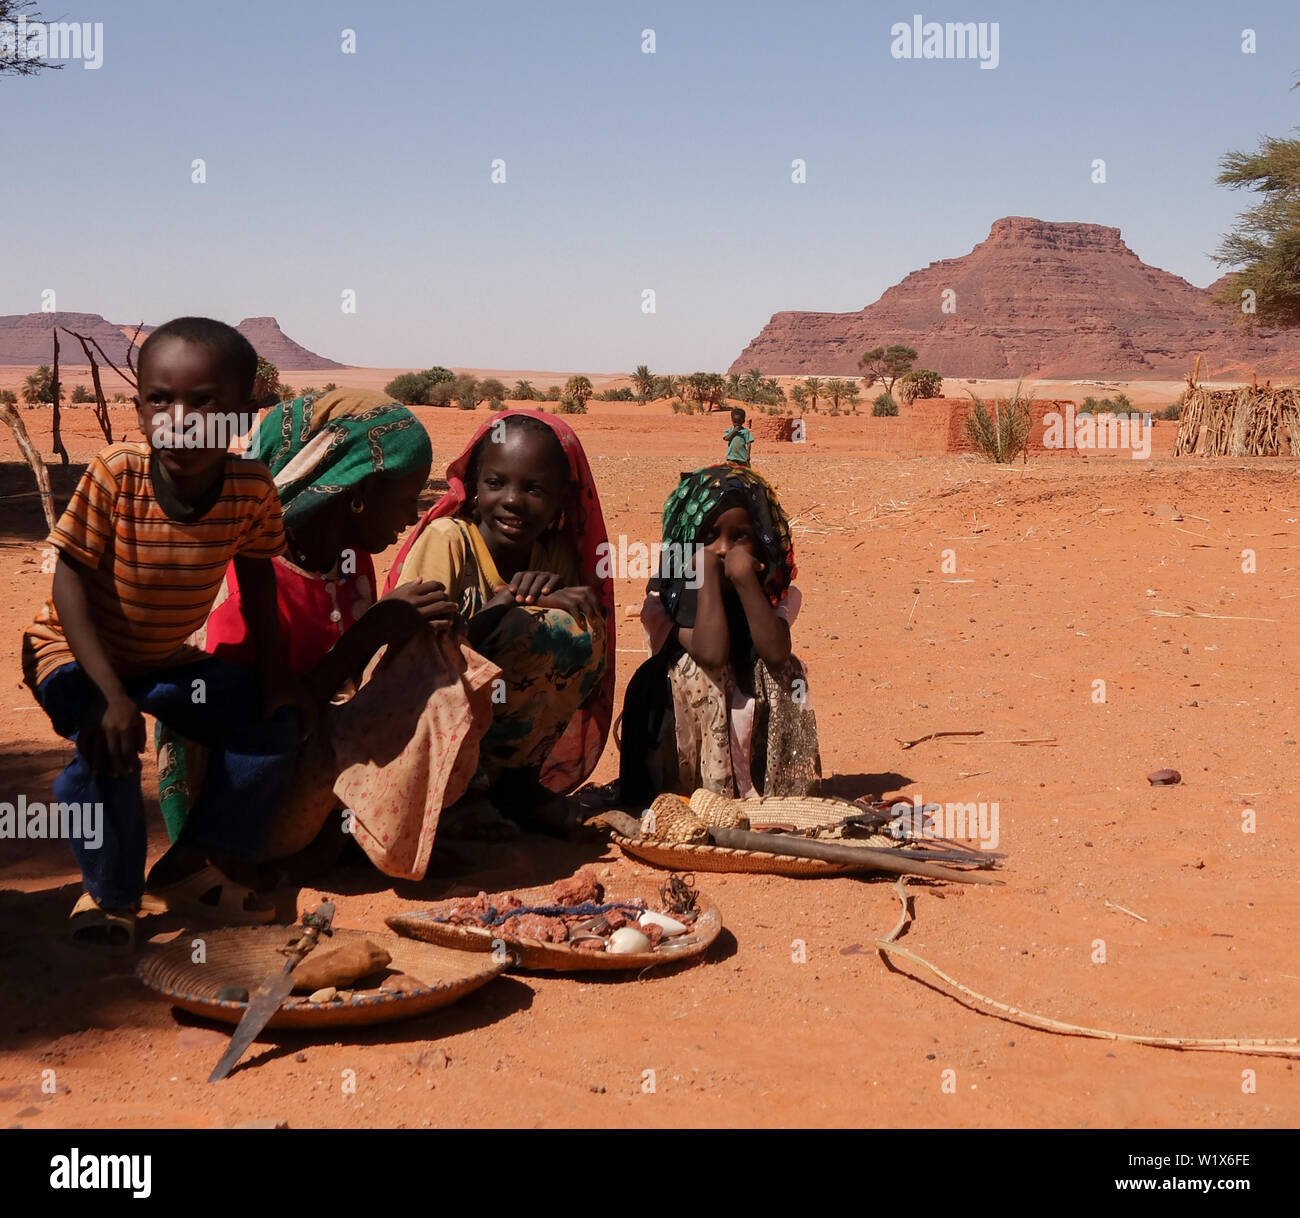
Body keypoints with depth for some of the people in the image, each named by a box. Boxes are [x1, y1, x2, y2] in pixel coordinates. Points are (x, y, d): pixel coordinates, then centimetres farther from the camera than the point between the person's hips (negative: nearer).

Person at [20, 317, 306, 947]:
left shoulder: (252, 488, -19)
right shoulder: (114, 475, -28)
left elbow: (255, 572, 0)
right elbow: (71, 578, -24)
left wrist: (272, 673, -4)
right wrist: (111, 693, -33)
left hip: (168, 659, 5)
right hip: (74, 650, -4)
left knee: (276, 724, -4)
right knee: (107, 747, -31)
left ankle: (187, 866, 10)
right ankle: (111, 894, -3)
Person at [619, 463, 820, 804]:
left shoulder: (776, 595, -1)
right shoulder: (664, 599, -11)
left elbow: (777, 654, -22)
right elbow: (712, 654, -28)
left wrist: (745, 578, -25)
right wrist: (707, 573, -22)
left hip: (754, 738, 3)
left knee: (783, 672, -19)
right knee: (698, 672, -26)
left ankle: (782, 790, -11)